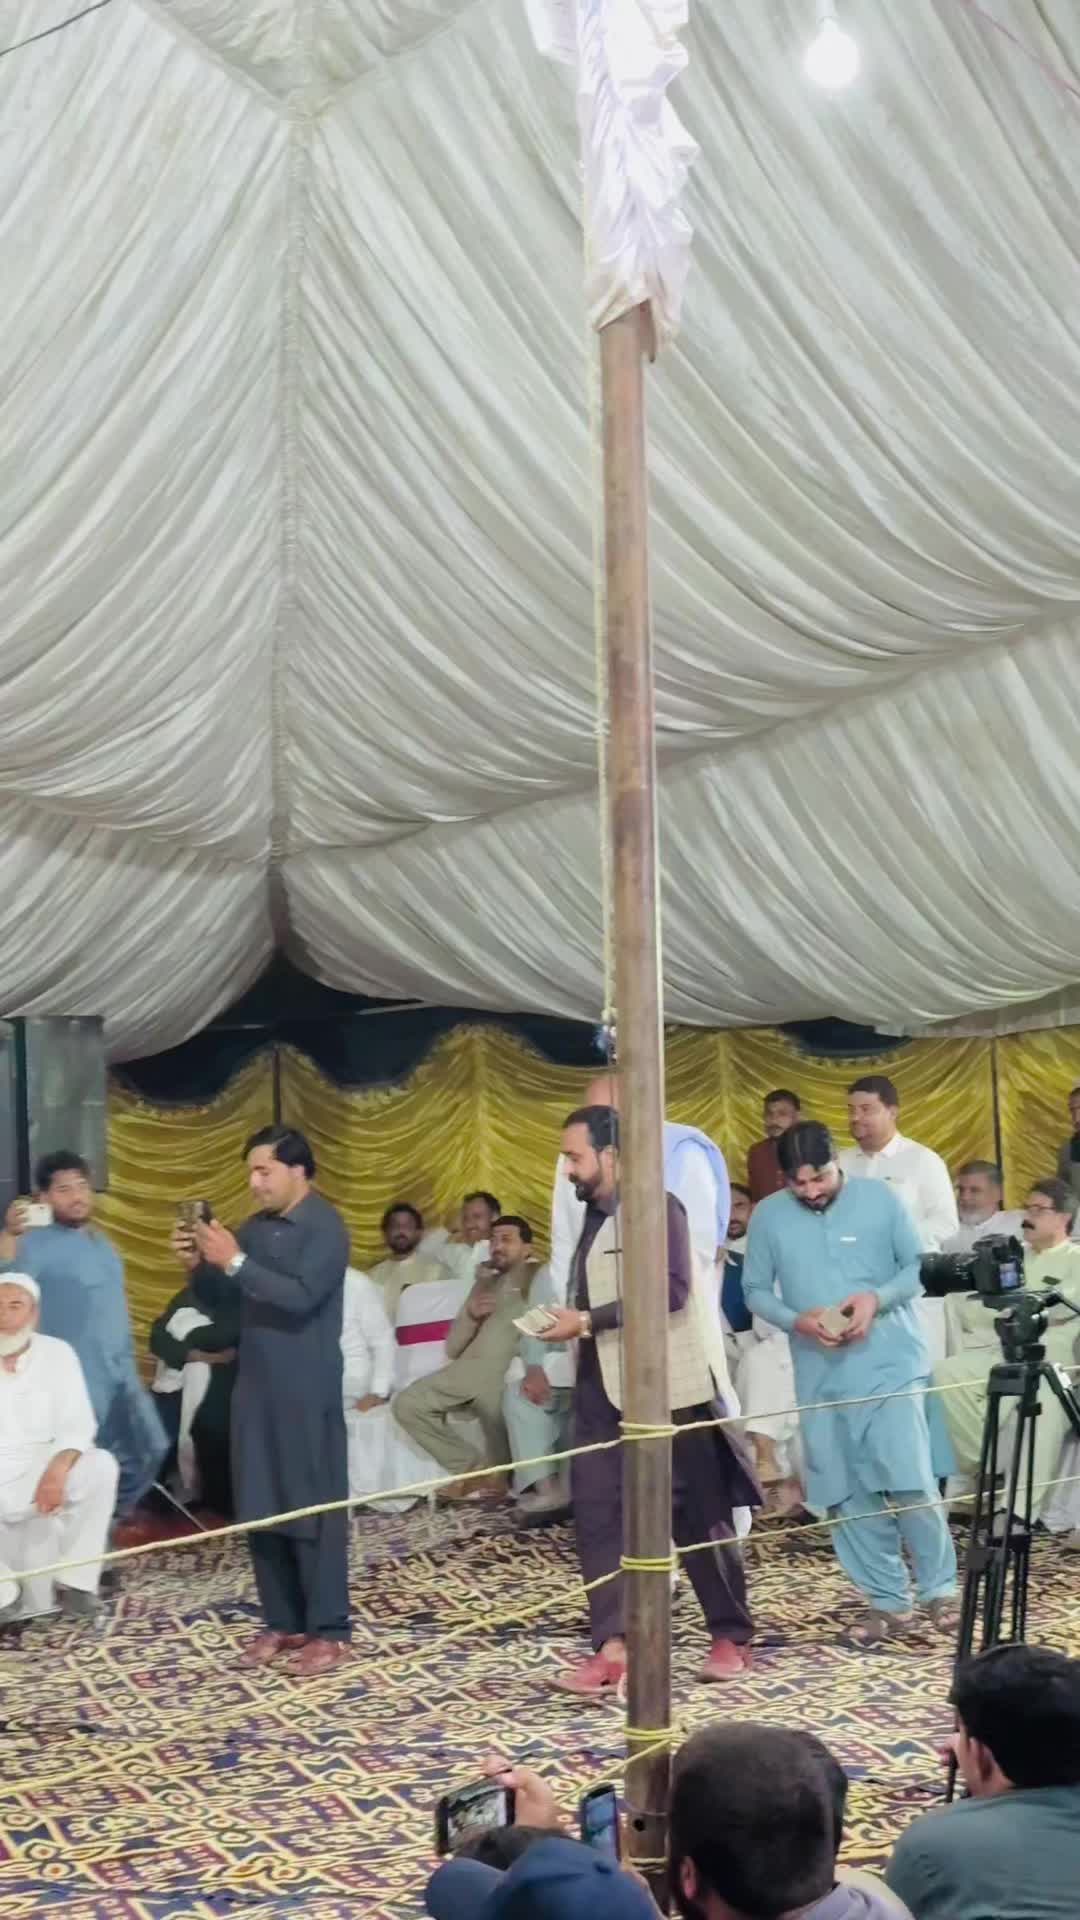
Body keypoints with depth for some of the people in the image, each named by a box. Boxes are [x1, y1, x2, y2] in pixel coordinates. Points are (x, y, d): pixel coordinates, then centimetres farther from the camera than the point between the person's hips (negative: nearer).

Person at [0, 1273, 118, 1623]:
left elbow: (78, 1424, -4)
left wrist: (58, 1469, -24)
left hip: (42, 1473, 1)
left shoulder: (57, 1353, 1)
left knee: (101, 1467, -26)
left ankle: (74, 1580, -14)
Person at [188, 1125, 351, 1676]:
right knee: (260, 1508, 9)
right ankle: (282, 1622, 19)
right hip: (256, 1386, 7)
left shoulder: (325, 1227, -10)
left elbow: (300, 1296, -24)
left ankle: (328, 1630, 5)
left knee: (314, 1508, -2)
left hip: (307, 1392, -7)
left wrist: (235, 1262, -23)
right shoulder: (256, 1226, 11)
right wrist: (203, 1264, -5)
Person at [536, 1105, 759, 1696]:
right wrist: (567, 1322, 6)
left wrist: (587, 1321, -22)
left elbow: (672, 1289, -23)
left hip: (666, 1387, -8)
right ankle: (613, 1646, 0)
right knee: (597, 1512, -1)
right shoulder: (594, 1216, 14)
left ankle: (731, 1637, 17)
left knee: (697, 1514, 3)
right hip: (602, 1388, 8)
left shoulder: (656, 1206, -11)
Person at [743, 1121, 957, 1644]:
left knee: (909, 1482, -9)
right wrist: (796, 1319, -15)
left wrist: (877, 1298, -18)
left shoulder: (880, 1198, -4)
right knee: (846, 1496, 5)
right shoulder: (767, 1216, -1)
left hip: (890, 1365, -2)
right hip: (821, 1376, 3)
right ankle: (886, 1600, 18)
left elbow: (919, 1266, 0)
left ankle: (940, 1590, 10)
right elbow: (755, 1291, 3)